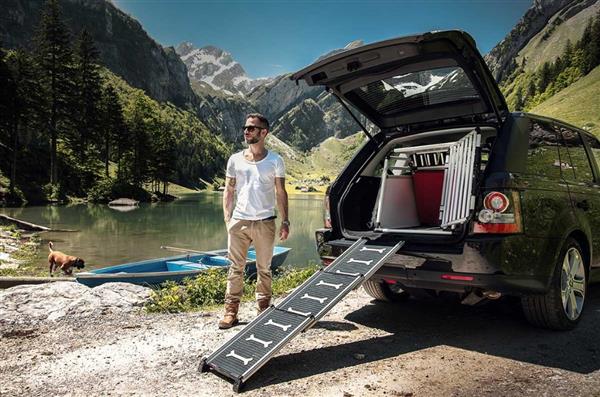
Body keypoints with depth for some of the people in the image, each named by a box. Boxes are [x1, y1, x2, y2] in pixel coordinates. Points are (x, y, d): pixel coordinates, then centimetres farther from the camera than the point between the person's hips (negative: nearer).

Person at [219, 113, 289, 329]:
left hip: (265, 222, -1)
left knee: (264, 269, 8)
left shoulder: (275, 160, 4)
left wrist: (285, 221, -3)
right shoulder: (235, 159, 8)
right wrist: (227, 219, 1)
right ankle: (231, 311, 11)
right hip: (239, 221, 1)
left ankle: (264, 309, 19)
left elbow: (281, 193, 4)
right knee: (236, 268, 4)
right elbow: (228, 191, 11)